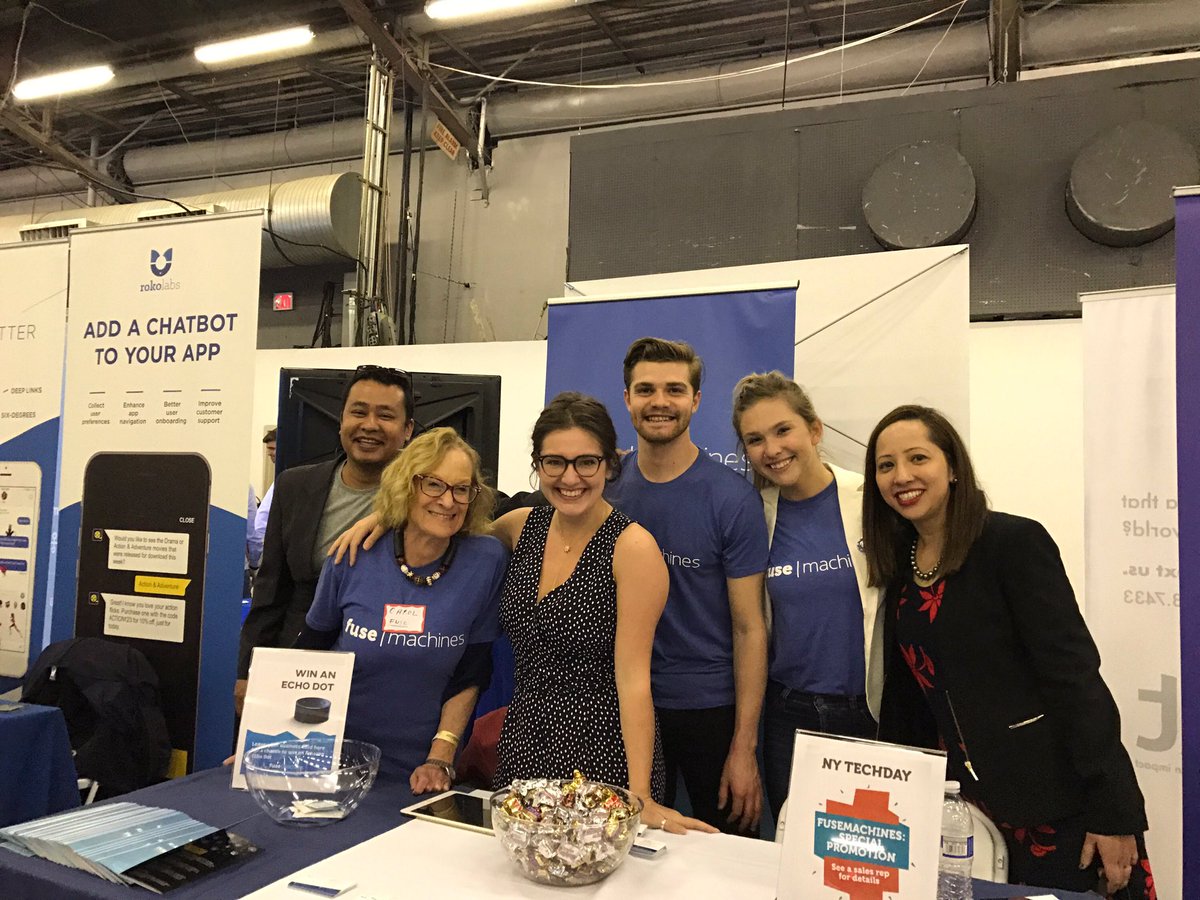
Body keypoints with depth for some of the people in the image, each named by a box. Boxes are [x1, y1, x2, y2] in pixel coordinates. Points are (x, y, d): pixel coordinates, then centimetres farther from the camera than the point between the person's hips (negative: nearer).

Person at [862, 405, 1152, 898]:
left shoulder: (1014, 541, -14)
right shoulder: (899, 565, 4)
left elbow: (1075, 676, -17)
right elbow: (904, 697, 9)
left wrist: (1113, 812, -18)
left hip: (1061, 807, -5)